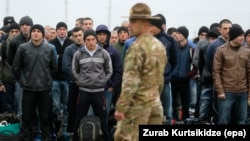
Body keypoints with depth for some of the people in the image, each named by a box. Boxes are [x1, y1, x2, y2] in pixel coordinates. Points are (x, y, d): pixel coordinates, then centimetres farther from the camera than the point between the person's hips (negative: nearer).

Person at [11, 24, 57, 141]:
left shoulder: (49, 49, -1)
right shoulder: (23, 48, -6)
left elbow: (54, 67, 11)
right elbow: (15, 67, 0)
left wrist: (46, 78, 9)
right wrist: (24, 79, 4)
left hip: (45, 88, 1)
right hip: (28, 88, -1)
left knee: (45, 117, 10)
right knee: (27, 117, 6)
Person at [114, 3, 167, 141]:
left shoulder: (137, 47, -16)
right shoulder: (160, 46, 11)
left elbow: (130, 82, -20)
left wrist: (120, 107, -17)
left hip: (137, 104, -8)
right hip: (155, 103, 8)